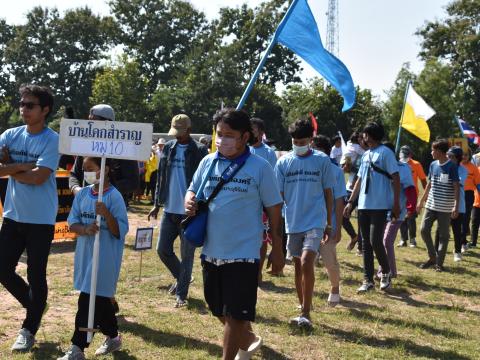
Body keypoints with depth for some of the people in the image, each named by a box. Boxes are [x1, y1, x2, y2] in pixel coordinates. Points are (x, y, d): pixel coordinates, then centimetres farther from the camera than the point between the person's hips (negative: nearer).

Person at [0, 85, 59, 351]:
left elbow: (38, 177, -20)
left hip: (41, 219, -5)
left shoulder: (53, 140, -11)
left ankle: (29, 330, 21)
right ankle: (34, 304, 34)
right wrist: (24, 166, -16)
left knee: (36, 275, 4)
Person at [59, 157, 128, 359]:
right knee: (99, 299, 16)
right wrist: (84, 229, -16)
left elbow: (120, 231, -14)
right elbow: (72, 222, 4)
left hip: (105, 257, -6)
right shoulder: (83, 194, 5)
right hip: (85, 253, 7)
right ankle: (113, 337, 34)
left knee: (89, 300, -7)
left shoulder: (114, 197, -12)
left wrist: (106, 214, -29)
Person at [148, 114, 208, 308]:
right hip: (169, 210, 5)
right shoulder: (168, 148, 8)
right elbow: (161, 177, 13)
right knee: (162, 250, 8)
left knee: (186, 255, 2)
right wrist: (157, 204, 11)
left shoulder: (200, 151, -7)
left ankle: (181, 294, 11)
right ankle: (181, 277, 32)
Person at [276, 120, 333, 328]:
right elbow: (278, 194, 6)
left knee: (306, 263, -17)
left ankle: (305, 314, -10)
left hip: (315, 221, -3)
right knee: (298, 266, 12)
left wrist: (329, 224, 7)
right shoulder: (283, 162, 3)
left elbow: (328, 193, 6)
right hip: (293, 222, 3)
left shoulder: (322, 160, 0)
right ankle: (303, 309, 26)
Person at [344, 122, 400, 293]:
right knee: (366, 243, 7)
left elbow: (395, 179, -8)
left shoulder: (385, 153, -6)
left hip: (380, 206, -7)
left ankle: (386, 272, 13)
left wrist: (396, 204, -13)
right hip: (363, 206, 7)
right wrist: (350, 201, 16)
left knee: (375, 241, -10)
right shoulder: (366, 155, 16)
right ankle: (368, 280, 13)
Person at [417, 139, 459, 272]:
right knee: (424, 230, 1)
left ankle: (439, 262, 11)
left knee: (443, 235, 2)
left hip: (445, 208, -6)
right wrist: (421, 201, 18)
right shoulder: (433, 165, 8)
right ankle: (432, 257, 17)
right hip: (431, 205, 6)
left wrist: (456, 206, -19)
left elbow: (456, 187, -11)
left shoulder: (452, 166, -9)